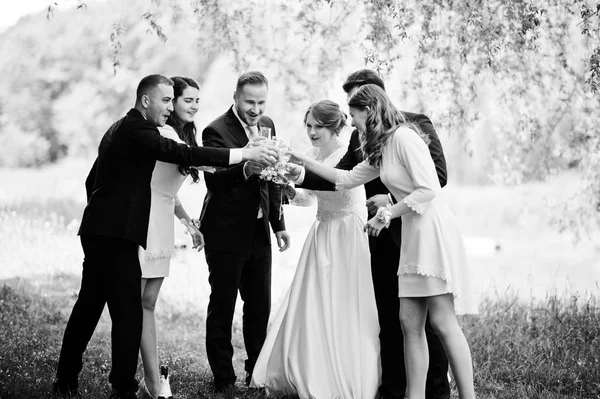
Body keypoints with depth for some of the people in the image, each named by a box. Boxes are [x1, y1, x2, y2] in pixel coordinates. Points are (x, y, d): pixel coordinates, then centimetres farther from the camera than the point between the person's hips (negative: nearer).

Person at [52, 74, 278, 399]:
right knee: (128, 313, -8)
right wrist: (246, 154, -22)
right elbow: (183, 154, -23)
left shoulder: (121, 129, 18)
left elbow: (92, 180, 25)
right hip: (115, 236, -11)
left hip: (99, 233, 11)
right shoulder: (136, 131, -14)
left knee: (88, 307, 15)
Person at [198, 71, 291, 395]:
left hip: (259, 232, 7)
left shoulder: (267, 125, 9)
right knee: (222, 307, 2)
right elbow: (213, 180, -26)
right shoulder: (216, 130, -13)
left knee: (260, 307, 12)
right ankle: (223, 379, 10)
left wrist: (279, 224, 16)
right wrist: (245, 167, -42)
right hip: (226, 233, -6)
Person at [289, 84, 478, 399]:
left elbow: (429, 189, -19)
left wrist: (387, 213, -13)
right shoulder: (382, 148, 17)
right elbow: (349, 178, 27)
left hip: (433, 229, -9)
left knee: (442, 321, -11)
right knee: (409, 322, 5)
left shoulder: (404, 137, -12)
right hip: (412, 234, 9)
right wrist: (303, 161, 25)